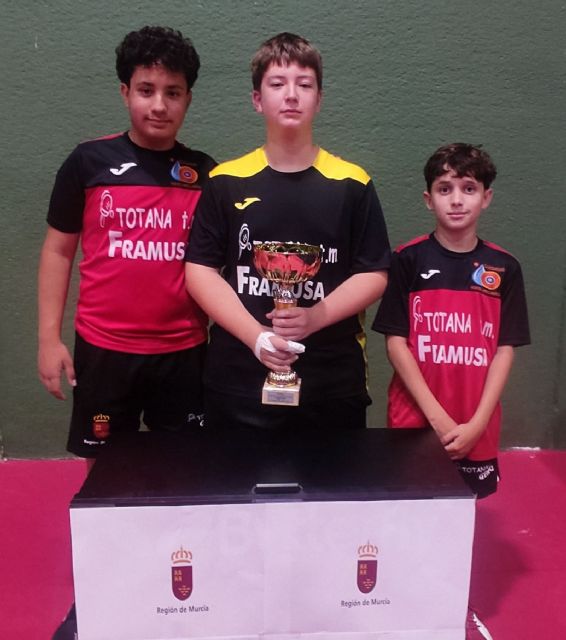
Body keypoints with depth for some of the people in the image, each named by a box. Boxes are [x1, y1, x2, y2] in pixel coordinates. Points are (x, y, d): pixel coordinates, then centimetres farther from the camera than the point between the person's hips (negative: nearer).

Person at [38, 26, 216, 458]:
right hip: (104, 349, -1)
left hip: (184, 351, 1)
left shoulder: (205, 172, 3)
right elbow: (58, 251, 4)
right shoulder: (88, 162, -2)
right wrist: (49, 337, -1)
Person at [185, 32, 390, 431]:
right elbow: (200, 271, -1)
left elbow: (374, 274, 2)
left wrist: (317, 316, -16)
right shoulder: (226, 182, 2)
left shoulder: (351, 184, 1)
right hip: (239, 379, 0)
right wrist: (255, 335, -14)